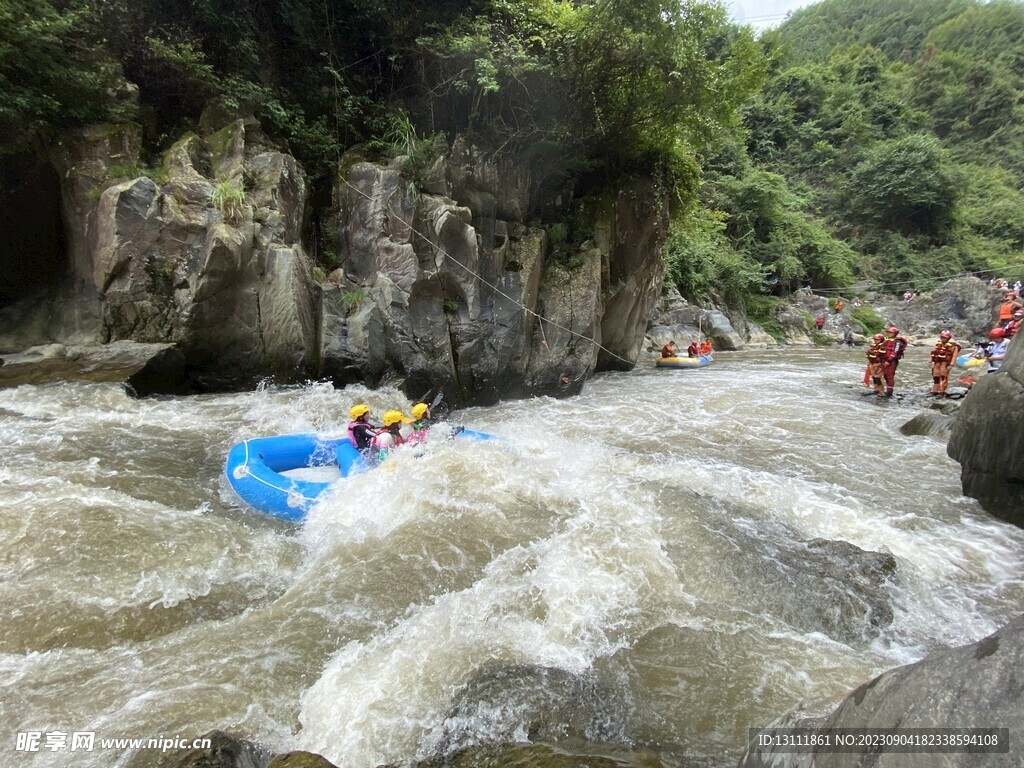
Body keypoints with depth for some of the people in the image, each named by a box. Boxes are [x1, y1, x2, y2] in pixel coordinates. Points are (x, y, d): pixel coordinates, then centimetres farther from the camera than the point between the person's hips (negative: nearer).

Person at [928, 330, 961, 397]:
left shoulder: (953, 346, -5)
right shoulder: (938, 344, 13)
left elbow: (954, 356, -10)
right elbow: (933, 353, 19)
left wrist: (951, 365, -17)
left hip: (945, 363, -6)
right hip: (937, 363, 6)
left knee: (944, 378, -9)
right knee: (935, 377, 10)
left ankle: (942, 392, -6)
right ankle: (934, 392, 17)